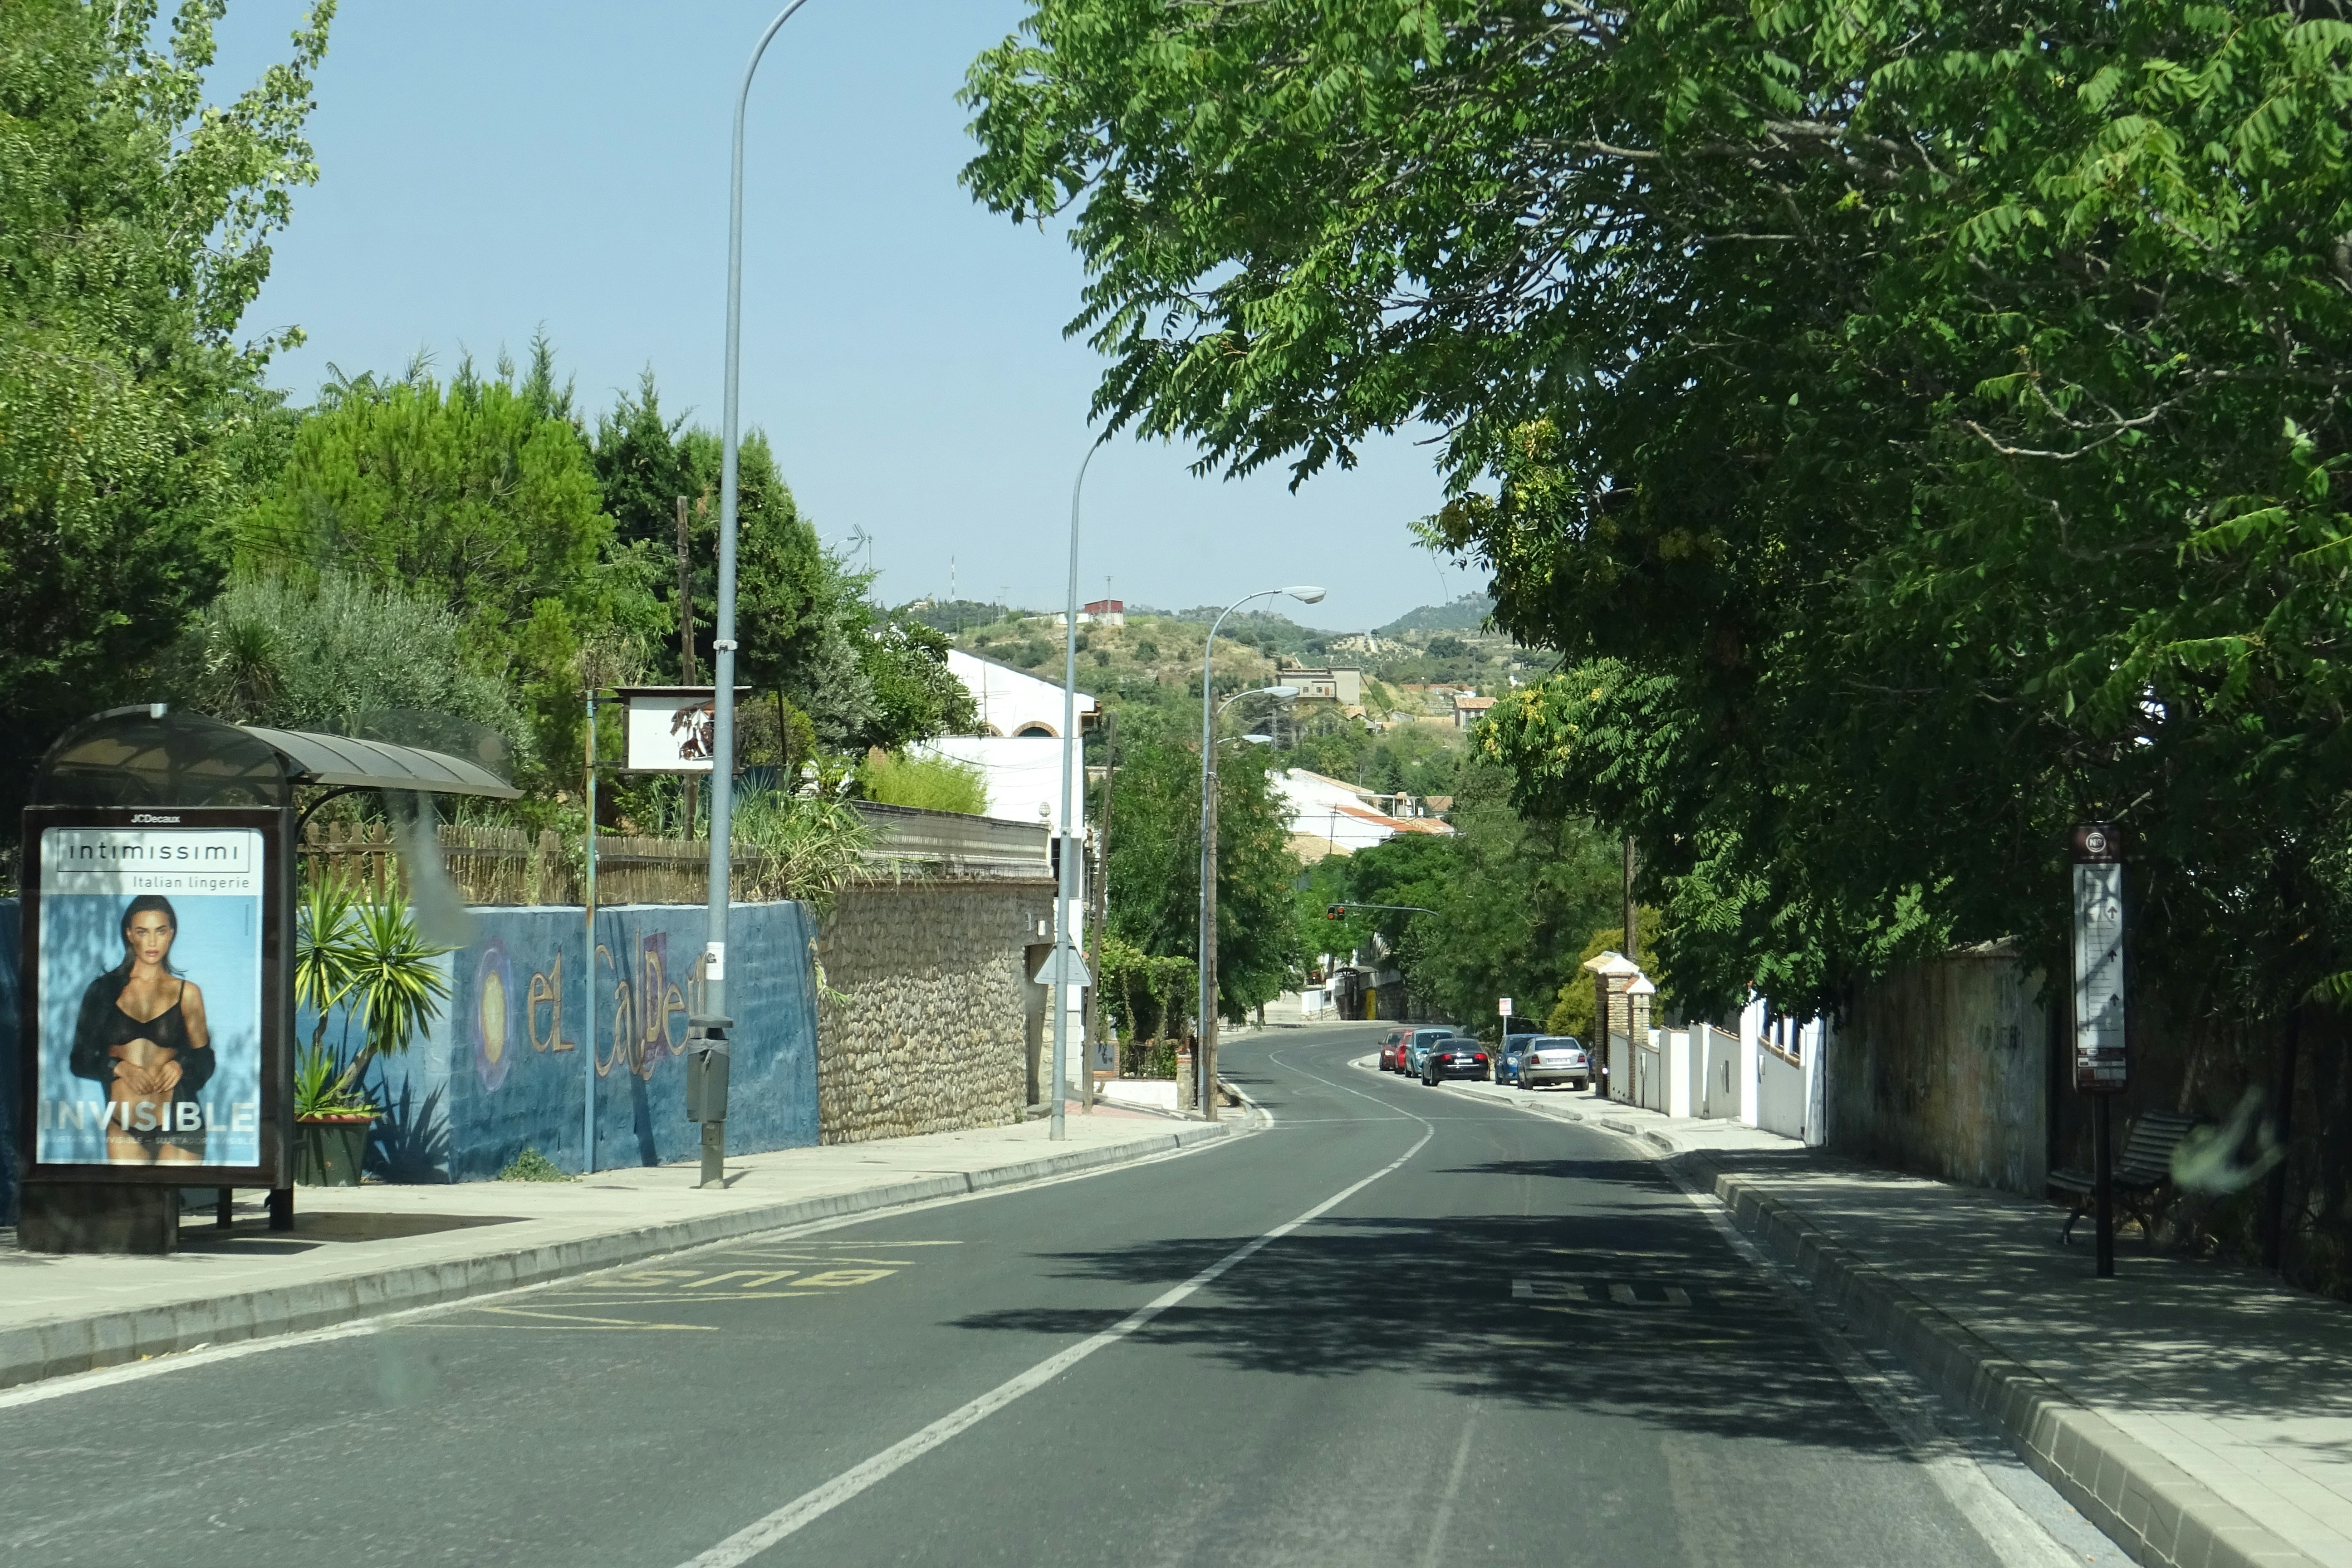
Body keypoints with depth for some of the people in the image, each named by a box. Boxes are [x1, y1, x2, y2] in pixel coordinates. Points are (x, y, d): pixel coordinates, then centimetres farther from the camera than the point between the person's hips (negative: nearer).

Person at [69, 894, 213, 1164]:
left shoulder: (187, 993, 7)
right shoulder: (104, 990, 8)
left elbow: (205, 1060, 13)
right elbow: (81, 1060, 8)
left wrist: (180, 1066, -9)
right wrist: (120, 1067, -11)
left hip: (178, 1124, -1)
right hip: (124, 1129, 1)